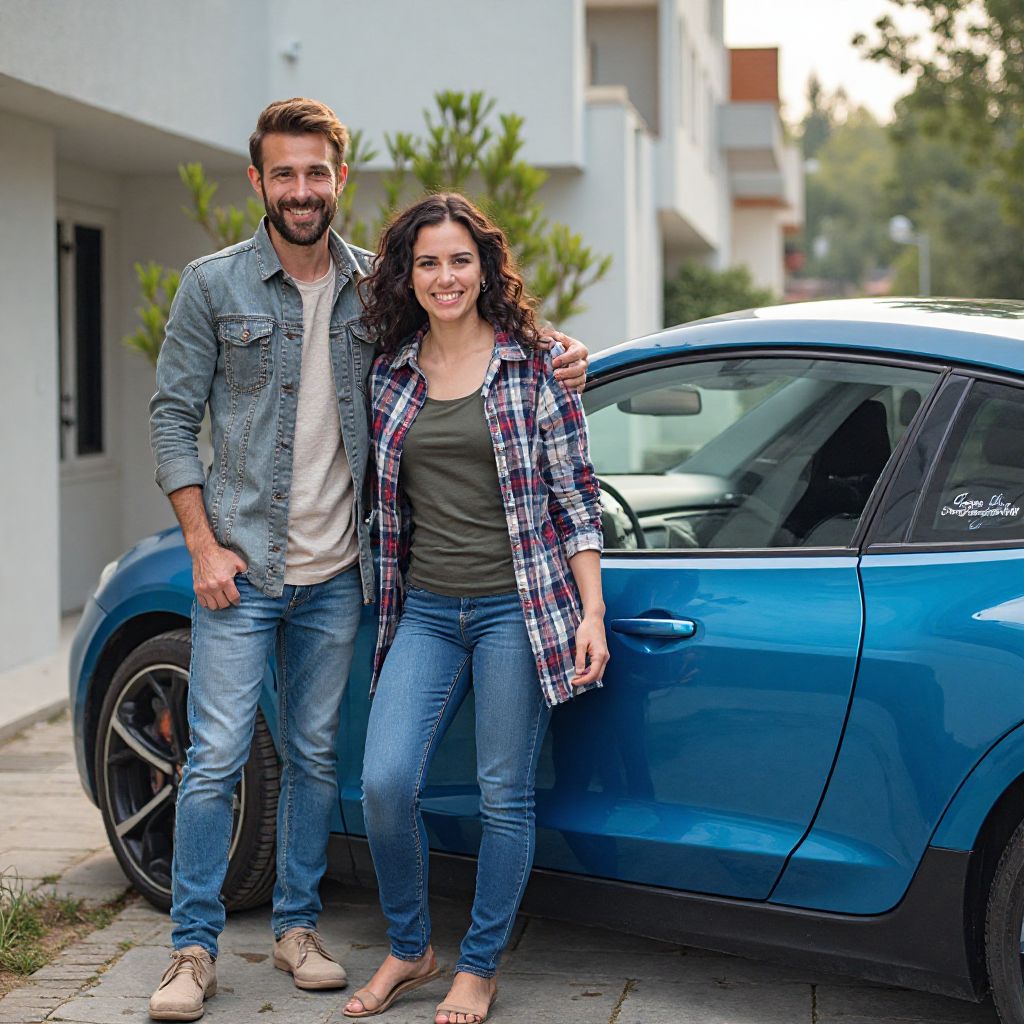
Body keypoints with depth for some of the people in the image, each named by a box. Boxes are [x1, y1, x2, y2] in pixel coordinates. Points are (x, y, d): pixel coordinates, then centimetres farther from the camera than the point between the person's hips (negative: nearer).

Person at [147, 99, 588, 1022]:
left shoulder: (374, 286, 4)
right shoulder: (215, 285, -2)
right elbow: (173, 417, 0)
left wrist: (559, 353, -7)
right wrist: (204, 545, -8)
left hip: (336, 573, 3)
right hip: (241, 566, -2)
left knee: (314, 756, 11)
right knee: (217, 757, -4)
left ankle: (297, 924, 24)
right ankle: (195, 948, 7)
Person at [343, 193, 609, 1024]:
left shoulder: (533, 366, -2)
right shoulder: (391, 375, 8)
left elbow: (577, 497, -1)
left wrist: (591, 614, -6)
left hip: (515, 607, -3)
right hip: (425, 611, 3)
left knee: (505, 795, 3)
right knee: (385, 781, -7)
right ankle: (409, 948, 15)